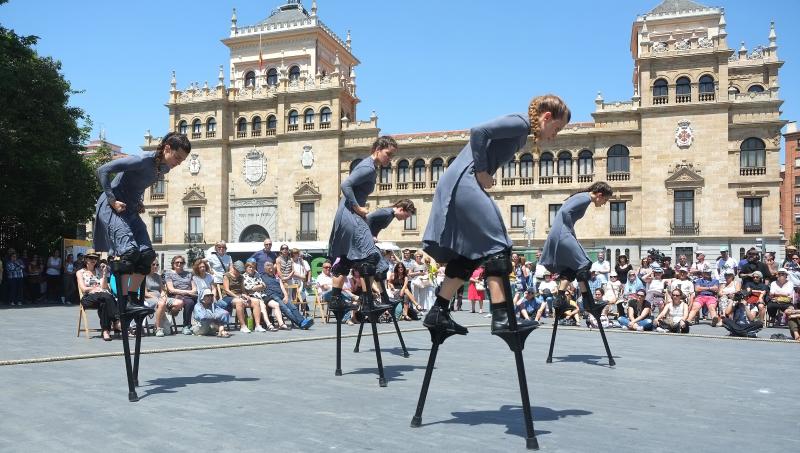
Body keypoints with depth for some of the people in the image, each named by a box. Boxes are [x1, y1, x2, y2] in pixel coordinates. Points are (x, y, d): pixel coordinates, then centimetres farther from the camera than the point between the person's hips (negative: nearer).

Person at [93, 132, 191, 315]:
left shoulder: (164, 168, 4)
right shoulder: (142, 160, -22)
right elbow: (103, 170, -22)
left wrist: (139, 202, 8)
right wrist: (112, 200, -22)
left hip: (131, 209, 9)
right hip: (113, 207, -9)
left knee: (147, 254, -1)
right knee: (129, 250, -23)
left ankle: (132, 299, 8)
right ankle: (123, 303, -17)